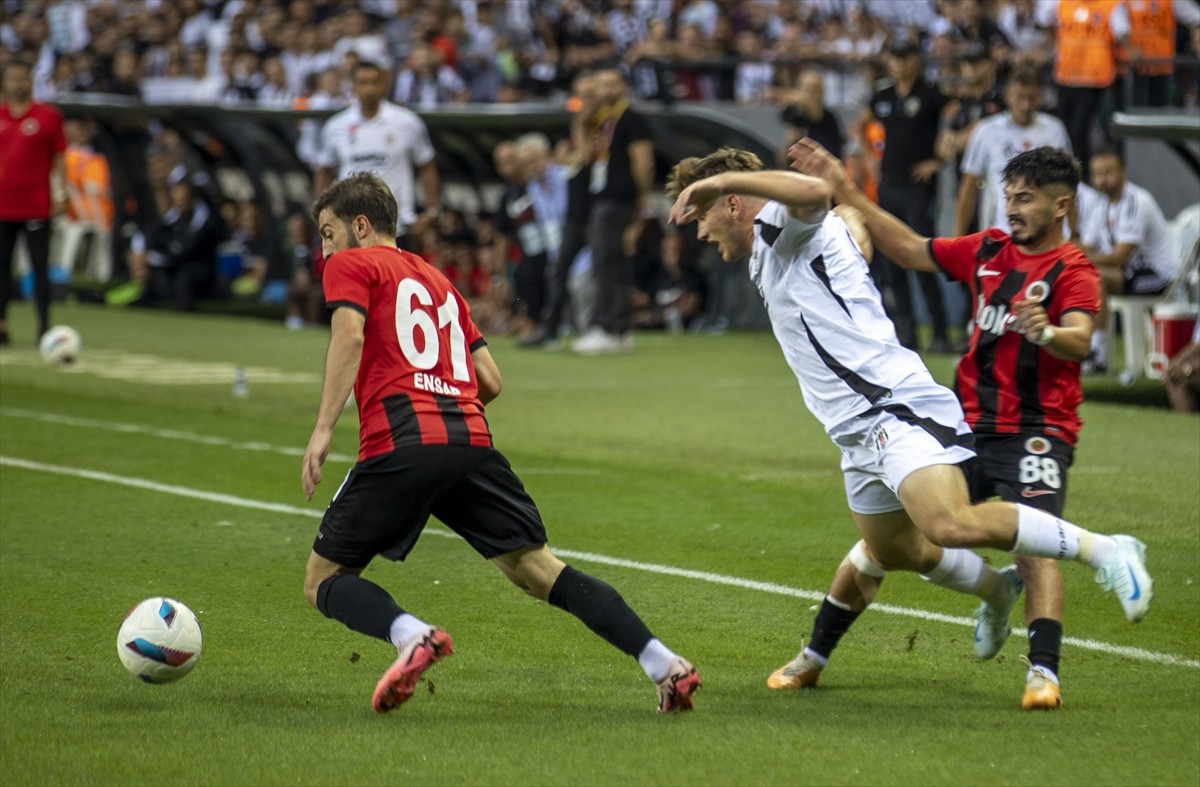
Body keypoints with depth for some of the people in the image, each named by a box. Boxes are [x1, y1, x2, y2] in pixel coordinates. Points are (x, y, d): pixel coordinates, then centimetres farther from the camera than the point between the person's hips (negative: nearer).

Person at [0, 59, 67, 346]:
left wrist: (61, 195, -3)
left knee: (40, 266, -2)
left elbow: (59, 158, 3)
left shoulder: (48, 116, 1)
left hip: (37, 206, -3)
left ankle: (44, 326, 2)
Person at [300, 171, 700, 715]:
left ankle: (411, 635, -24)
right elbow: (490, 382, 25)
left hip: (398, 445, -5)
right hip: (472, 441, 6)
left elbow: (349, 334, -8)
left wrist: (323, 429, -14)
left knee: (323, 582, 5)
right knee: (540, 572, 4)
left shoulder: (351, 266, 12)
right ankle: (664, 664, -11)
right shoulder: (438, 281, 31)